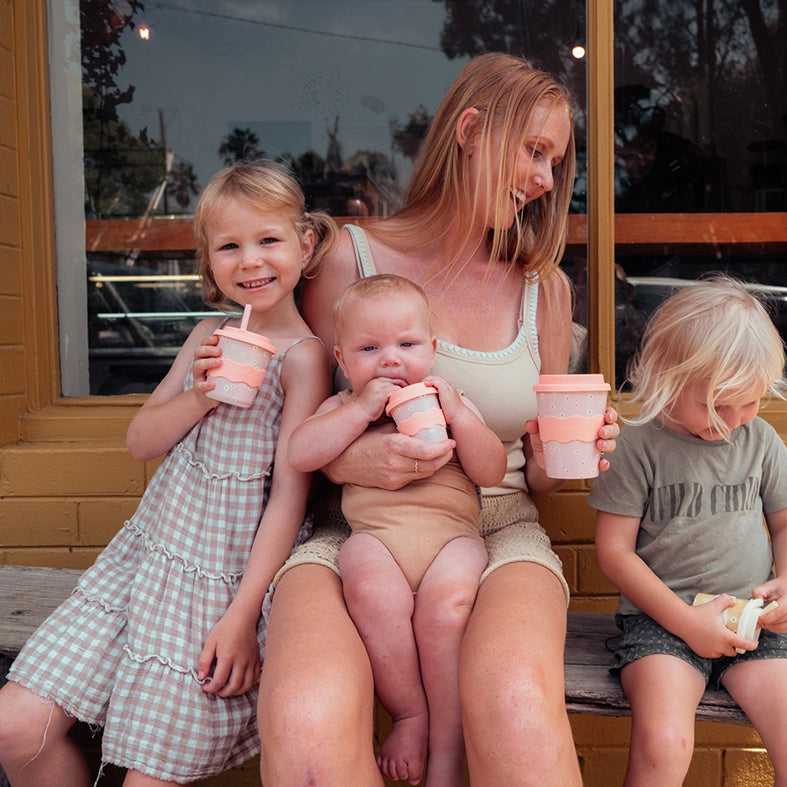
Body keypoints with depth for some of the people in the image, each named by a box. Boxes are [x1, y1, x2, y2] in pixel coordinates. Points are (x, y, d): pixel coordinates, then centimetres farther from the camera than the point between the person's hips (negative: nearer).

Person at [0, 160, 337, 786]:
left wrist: (242, 615, -16)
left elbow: (290, 492, -14)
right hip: (149, 549, 6)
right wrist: (200, 394, -11)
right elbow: (141, 442, 9)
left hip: (226, 578, -6)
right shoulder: (210, 335, 9)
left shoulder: (303, 356, -11)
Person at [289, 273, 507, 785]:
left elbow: (492, 473, 8)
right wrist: (364, 408, -9)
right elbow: (301, 454, -3)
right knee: (374, 593, -33)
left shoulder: (453, 403, 17)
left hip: (451, 532, 0)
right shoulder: (343, 407, 16)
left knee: (447, 603, -31)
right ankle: (410, 713, -10)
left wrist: (458, 416, -5)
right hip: (375, 534, 0)